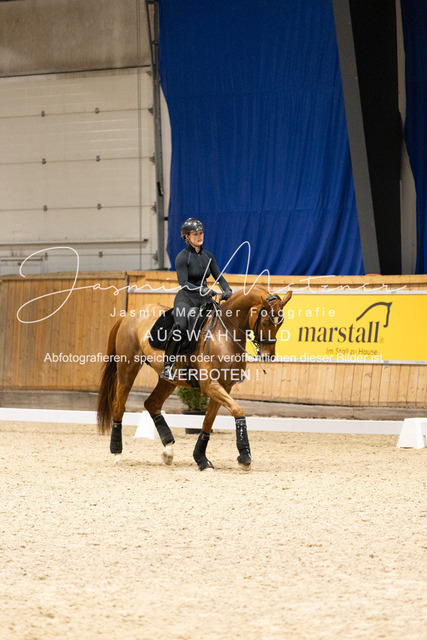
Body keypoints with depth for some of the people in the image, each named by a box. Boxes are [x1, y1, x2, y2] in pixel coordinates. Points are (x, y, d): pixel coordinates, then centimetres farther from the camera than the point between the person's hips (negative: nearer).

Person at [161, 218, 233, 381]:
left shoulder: (208, 256, 12)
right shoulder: (182, 257, -7)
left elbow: (218, 276, 13)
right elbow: (184, 283, -15)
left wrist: (227, 290, -7)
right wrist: (201, 289, -30)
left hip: (204, 299, 6)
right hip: (186, 298, -6)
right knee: (180, 324, -34)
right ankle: (167, 366, -29)